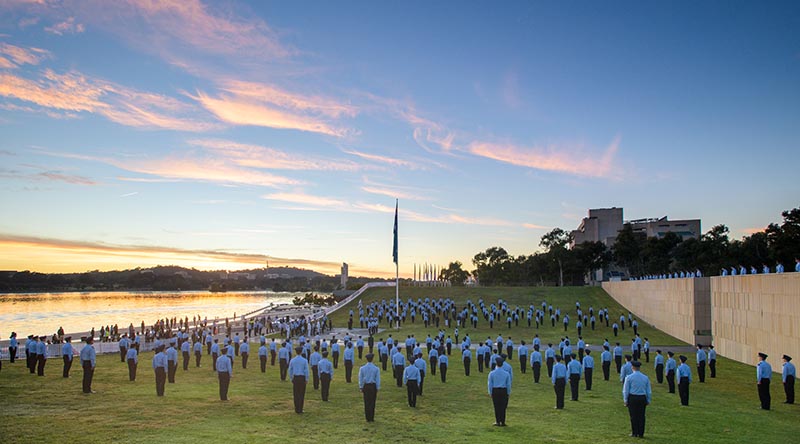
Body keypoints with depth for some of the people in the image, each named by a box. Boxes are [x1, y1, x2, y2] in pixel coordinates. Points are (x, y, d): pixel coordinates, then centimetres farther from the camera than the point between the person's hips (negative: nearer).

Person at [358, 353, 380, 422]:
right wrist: (377, 388, 4)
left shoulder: (362, 368, -4)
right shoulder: (376, 368, -9)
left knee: (366, 402, 9)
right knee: (372, 402, 6)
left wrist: (361, 387, 10)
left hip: (365, 386, 1)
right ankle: (372, 418, 9)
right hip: (373, 386, -1)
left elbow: (360, 379, 2)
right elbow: (378, 379, -5)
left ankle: (368, 418, 12)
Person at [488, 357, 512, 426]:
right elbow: (508, 384, 0)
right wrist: (508, 393, 10)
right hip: (504, 391, 0)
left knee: (497, 406, 9)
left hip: (495, 391, 0)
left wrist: (490, 392, 8)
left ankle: (498, 422, 13)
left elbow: (490, 384, -2)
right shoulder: (506, 373, -5)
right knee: (503, 407, 7)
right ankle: (502, 422, 10)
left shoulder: (492, 373, -6)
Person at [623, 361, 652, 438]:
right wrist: (648, 401, 16)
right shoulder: (645, 378, 3)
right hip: (642, 398, 2)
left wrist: (625, 400, 5)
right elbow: (649, 391, 8)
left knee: (633, 416, 5)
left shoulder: (629, 377, -5)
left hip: (632, 398, -2)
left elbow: (625, 390, -3)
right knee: (641, 416, 8)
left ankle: (634, 433, 10)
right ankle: (641, 433, 11)